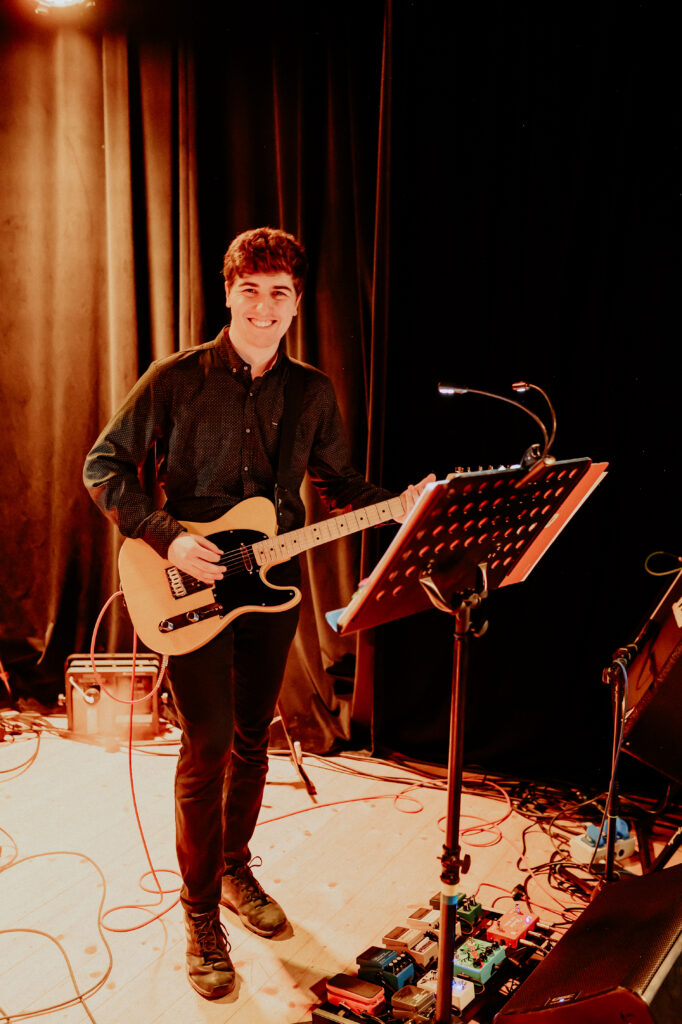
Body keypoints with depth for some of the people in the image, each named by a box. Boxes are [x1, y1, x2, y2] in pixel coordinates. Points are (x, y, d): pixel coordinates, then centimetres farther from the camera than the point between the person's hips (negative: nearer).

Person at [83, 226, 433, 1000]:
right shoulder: (176, 378, -9)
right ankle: (201, 916, 12)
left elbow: (336, 481, 12)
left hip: (272, 586, 4)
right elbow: (104, 464, -6)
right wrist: (166, 537, -18)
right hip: (190, 589, -4)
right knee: (207, 744, -4)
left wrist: (399, 504, -7)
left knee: (253, 737, 14)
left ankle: (235, 870, 36)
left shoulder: (312, 392, 4)